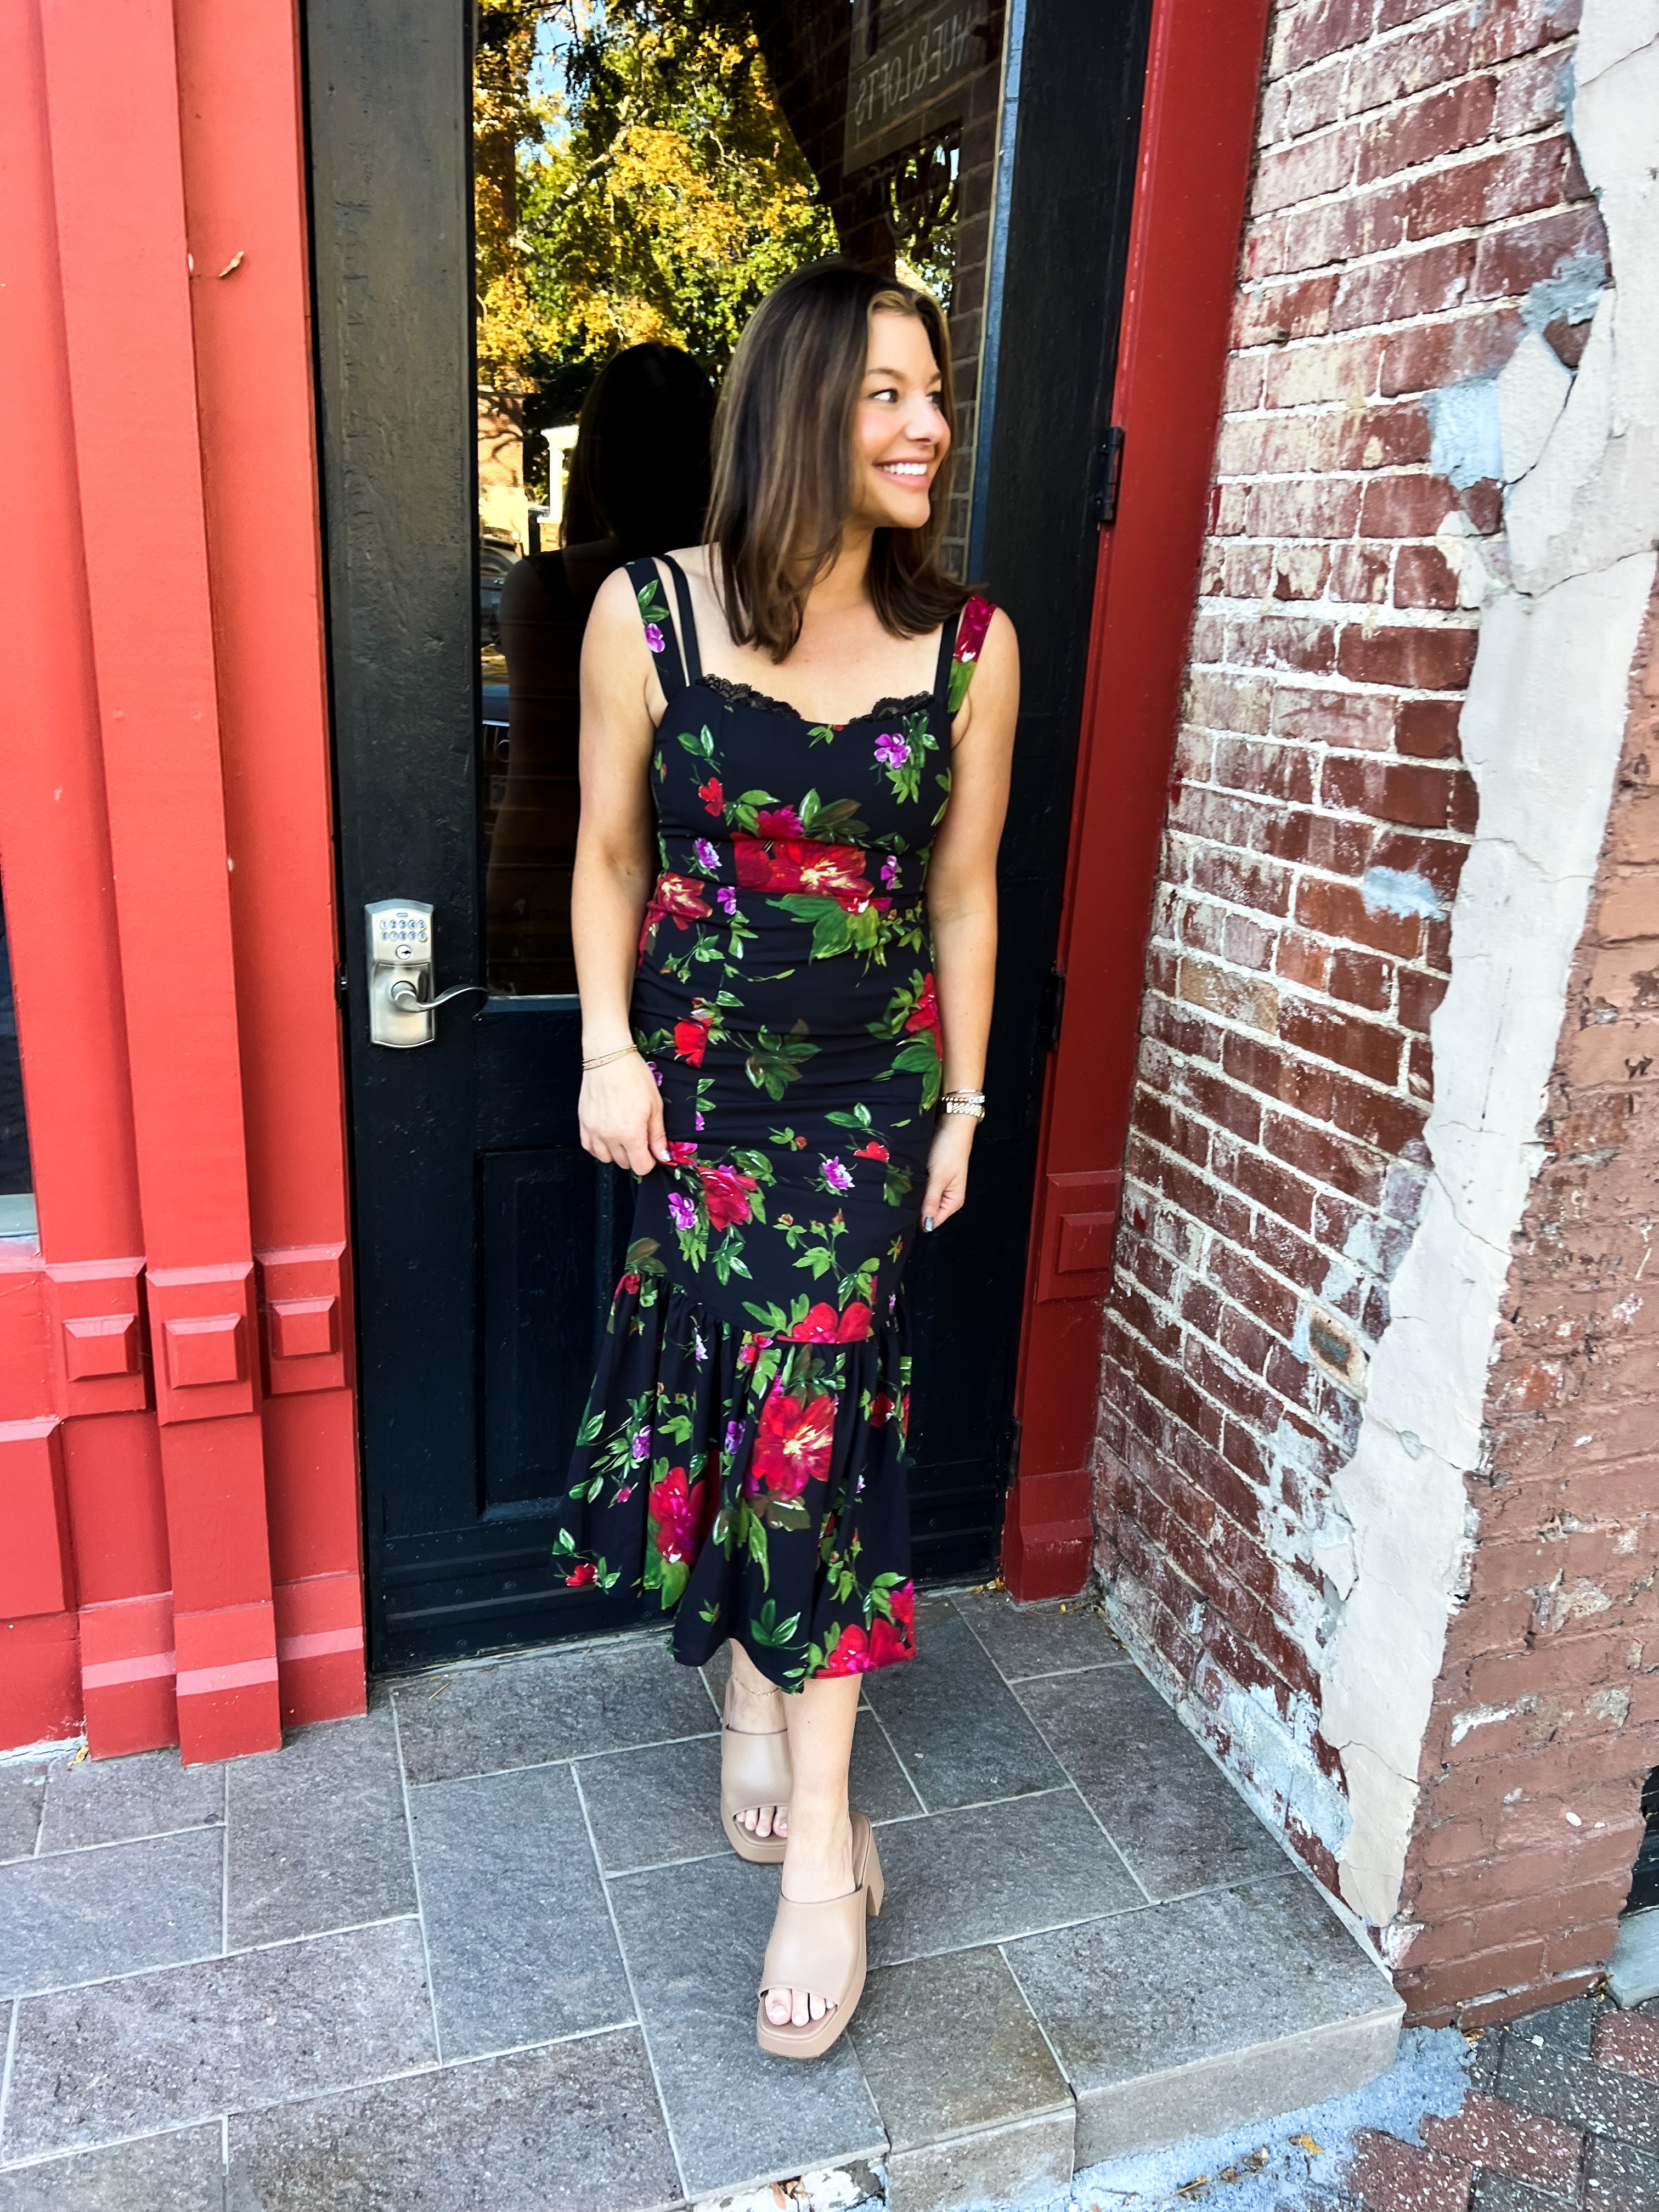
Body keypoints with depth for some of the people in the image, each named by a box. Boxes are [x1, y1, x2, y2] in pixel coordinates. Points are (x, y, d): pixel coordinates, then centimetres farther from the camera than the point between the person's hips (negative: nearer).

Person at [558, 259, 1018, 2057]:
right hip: (696, 1081, 0)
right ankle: (760, 1697, 35)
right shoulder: (646, 612, -7)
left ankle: (816, 1841, 12)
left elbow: (962, 890, 2)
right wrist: (609, 1047, -6)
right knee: (726, 1404, 9)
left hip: (873, 1090, 0)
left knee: (814, 1416, -3)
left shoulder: (970, 644, -4)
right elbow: (611, 853, 2)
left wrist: (965, 1099, 4)